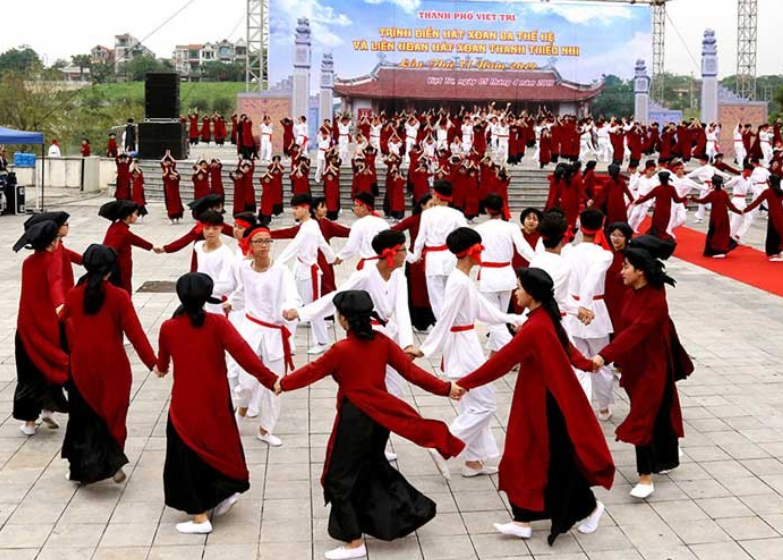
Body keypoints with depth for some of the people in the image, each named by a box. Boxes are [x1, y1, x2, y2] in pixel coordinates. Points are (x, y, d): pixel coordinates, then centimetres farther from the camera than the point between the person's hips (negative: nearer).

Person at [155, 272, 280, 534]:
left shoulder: (168, 328, -6)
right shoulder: (218, 323, -11)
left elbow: (162, 361, 12)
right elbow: (242, 352, -21)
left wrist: (161, 369, 36)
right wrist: (270, 379, -20)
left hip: (185, 403, -1)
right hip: (215, 400, 1)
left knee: (189, 455, 10)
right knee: (217, 441, 26)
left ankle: (200, 518, 14)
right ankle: (226, 489, 29)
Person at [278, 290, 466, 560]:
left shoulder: (341, 349, -18)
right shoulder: (383, 342, -3)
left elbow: (312, 371, -5)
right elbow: (411, 371, -3)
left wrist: (283, 383, 12)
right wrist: (444, 388, 6)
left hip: (354, 419, -7)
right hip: (380, 416, 7)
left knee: (339, 479, 6)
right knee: (372, 465, 29)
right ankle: (411, 510, 32)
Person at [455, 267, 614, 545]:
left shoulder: (535, 327, -27)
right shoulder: (545, 318, 3)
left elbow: (502, 361, -27)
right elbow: (565, 347, 19)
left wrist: (464, 383, -22)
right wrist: (586, 364, 39)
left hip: (549, 404, -10)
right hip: (538, 402, 10)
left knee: (558, 463, 6)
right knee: (525, 458, 12)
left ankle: (591, 507, 27)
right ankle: (523, 520, 20)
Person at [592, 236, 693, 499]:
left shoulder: (655, 300, -24)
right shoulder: (633, 292, 1)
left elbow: (634, 332, -32)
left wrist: (605, 356, -37)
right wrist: (619, 359, 12)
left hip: (653, 366, -8)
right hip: (635, 364, 8)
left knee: (643, 417, -8)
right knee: (659, 412, 21)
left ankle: (646, 477, -1)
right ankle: (667, 460, 38)